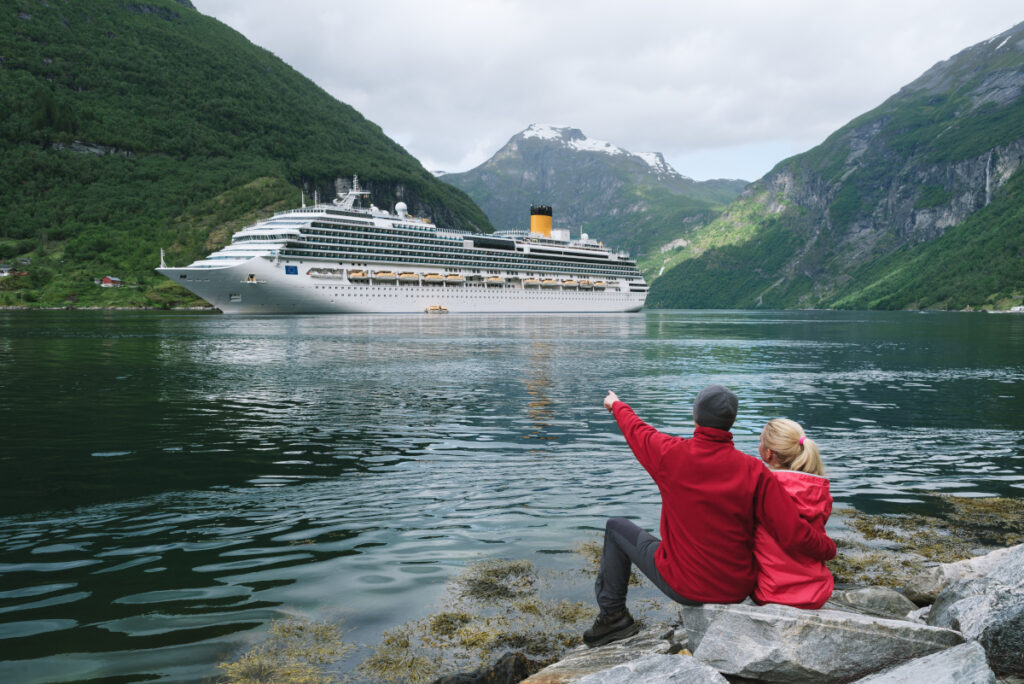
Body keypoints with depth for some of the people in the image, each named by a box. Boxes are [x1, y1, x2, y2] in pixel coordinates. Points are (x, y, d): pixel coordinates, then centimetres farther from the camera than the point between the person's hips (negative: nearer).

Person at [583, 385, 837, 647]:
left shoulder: (670, 454, -16)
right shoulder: (753, 471, -17)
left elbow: (636, 430, 6)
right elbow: (795, 535, -19)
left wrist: (616, 405, 27)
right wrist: (829, 548, 2)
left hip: (682, 587, -1)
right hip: (738, 591, 2)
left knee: (617, 527, 21)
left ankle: (613, 614, 23)